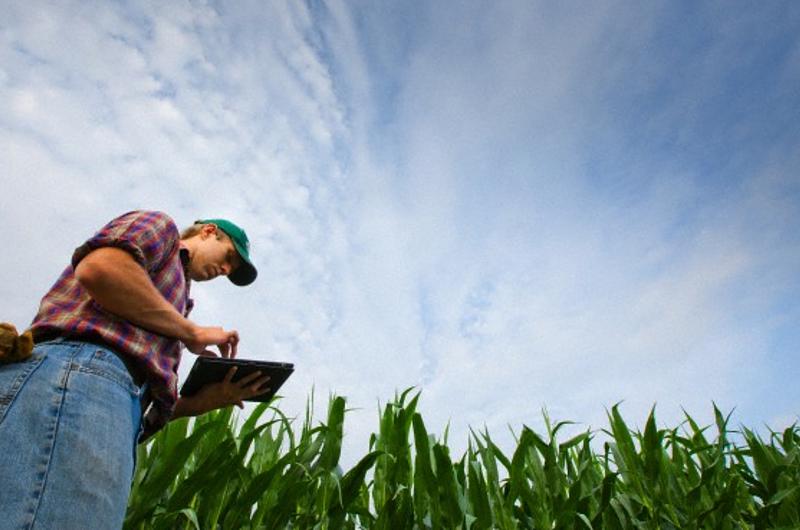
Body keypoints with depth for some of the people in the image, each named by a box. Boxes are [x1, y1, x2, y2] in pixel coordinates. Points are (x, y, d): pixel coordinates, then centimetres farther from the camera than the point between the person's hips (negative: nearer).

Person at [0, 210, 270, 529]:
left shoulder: (166, 313, 36)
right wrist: (193, 333, 0)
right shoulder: (160, 228, 16)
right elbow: (99, 269, -8)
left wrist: (200, 403, 10)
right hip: (79, 375, -9)